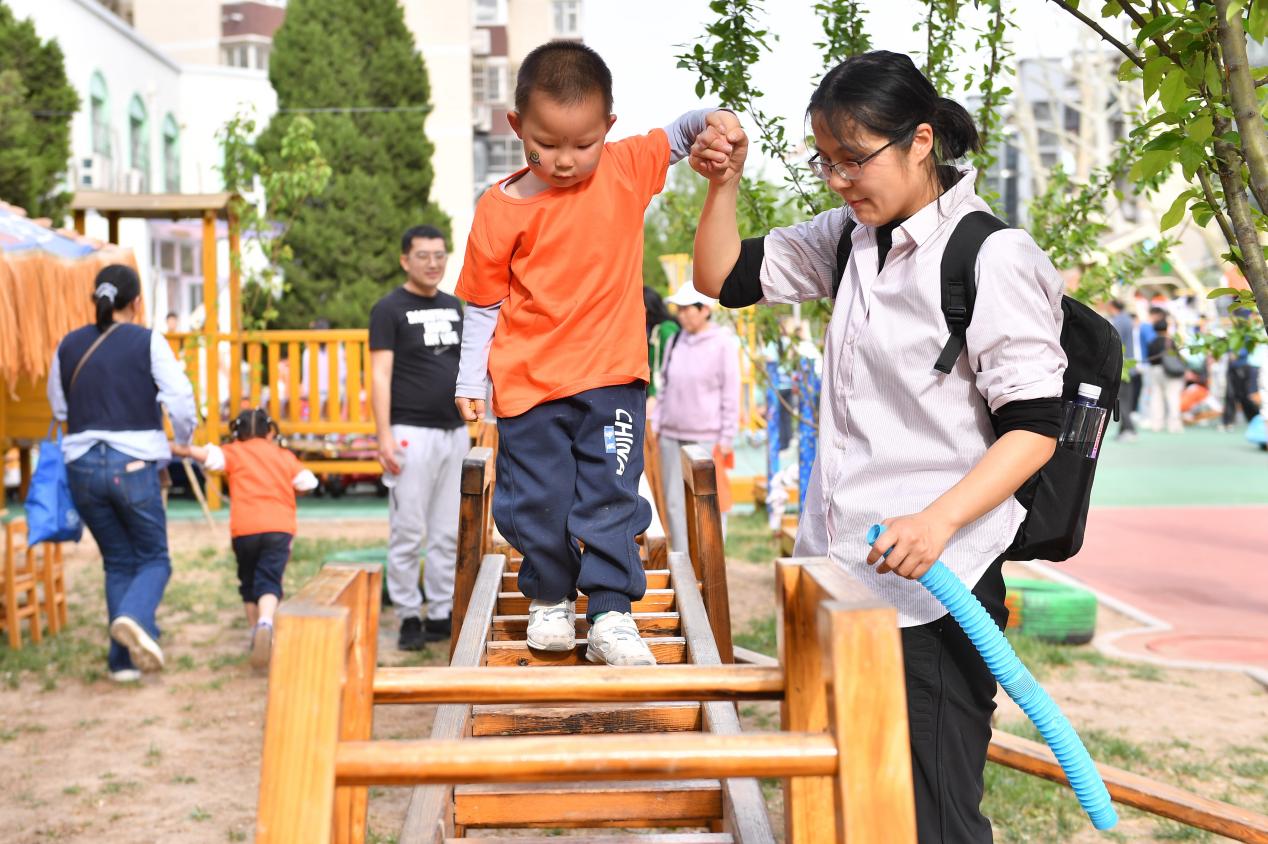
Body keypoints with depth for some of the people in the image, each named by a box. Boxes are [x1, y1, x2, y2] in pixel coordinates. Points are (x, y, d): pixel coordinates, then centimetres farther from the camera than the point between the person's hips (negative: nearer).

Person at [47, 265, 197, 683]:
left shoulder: (69, 346, 7)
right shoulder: (148, 342, -5)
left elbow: (58, 408, 15)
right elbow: (179, 399, -9)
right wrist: (185, 441, 10)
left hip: (82, 465, 4)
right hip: (133, 464, -4)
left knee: (118, 561, 15)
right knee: (154, 557, 9)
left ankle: (124, 658, 11)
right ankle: (134, 618, -21)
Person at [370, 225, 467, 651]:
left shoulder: (455, 308, 16)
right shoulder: (389, 309, -2)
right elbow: (380, 376, -8)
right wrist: (384, 436, -16)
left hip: (455, 432, 6)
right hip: (412, 434, -6)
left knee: (448, 534, 9)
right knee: (407, 533, -3)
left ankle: (442, 614, 16)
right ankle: (409, 617, 5)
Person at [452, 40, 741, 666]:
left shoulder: (625, 169, -2)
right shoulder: (501, 210, -6)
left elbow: (674, 139, 9)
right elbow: (484, 302, 3)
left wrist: (710, 118, -14)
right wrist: (470, 380, 5)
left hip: (612, 377, 1)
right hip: (529, 382, 0)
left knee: (612, 496, -2)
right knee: (537, 500, 6)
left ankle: (611, 616, 4)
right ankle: (549, 597, 29)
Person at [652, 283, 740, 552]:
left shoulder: (724, 343, -5)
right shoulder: (676, 341, 11)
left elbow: (731, 394, -5)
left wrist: (727, 438, -8)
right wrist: (656, 423, 12)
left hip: (707, 437, -6)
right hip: (672, 435, 6)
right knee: (674, 502, 7)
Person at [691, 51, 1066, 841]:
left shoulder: (994, 257, -12)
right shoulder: (849, 237, 11)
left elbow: (1034, 426, -15)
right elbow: (724, 277, 19)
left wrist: (939, 520, -29)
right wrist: (725, 182, 2)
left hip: (934, 584, -8)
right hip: (844, 578, 8)